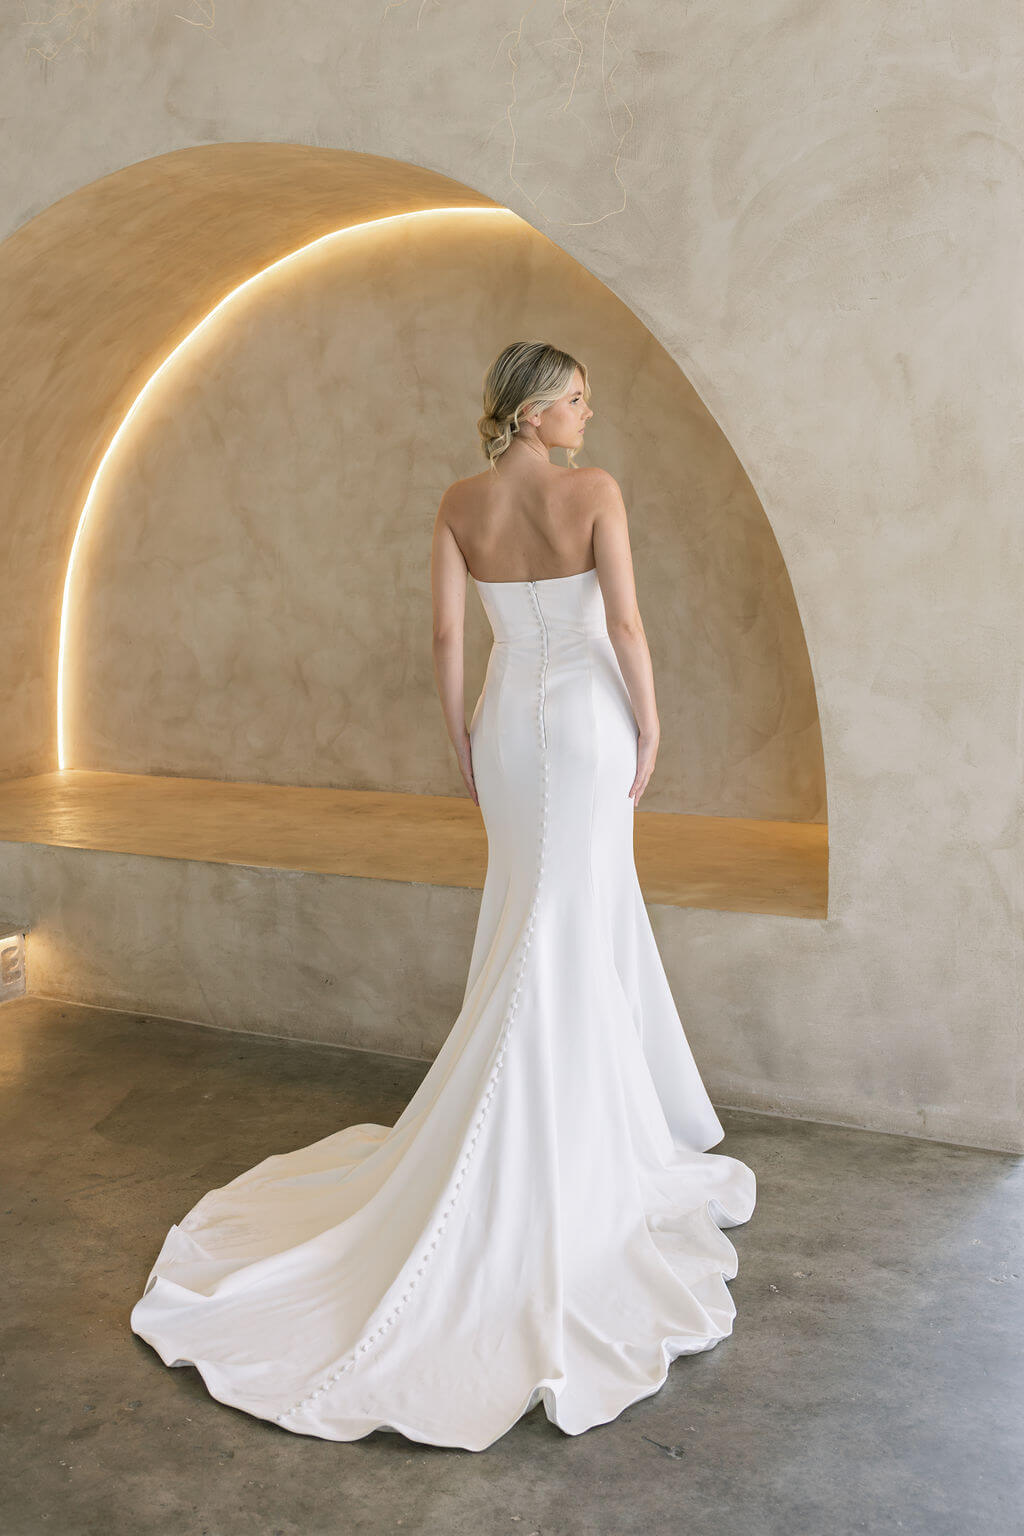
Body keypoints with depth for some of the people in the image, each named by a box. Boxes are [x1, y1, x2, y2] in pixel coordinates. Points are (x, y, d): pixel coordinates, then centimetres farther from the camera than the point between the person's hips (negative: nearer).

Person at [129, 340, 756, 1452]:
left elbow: (446, 635, 1)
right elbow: (624, 625, -13)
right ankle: (535, 1159, 6)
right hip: (586, 716, -5)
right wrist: (649, 730, -3)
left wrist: (461, 743, 10)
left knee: (591, 911, 18)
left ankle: (612, 1107, 29)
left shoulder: (460, 504, 1)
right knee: (561, 927, 1)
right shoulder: (595, 493, -12)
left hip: (507, 718, 5)